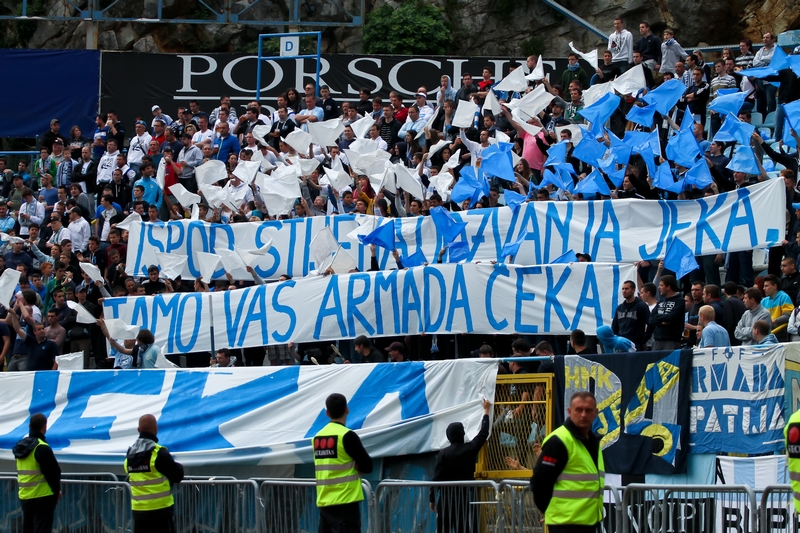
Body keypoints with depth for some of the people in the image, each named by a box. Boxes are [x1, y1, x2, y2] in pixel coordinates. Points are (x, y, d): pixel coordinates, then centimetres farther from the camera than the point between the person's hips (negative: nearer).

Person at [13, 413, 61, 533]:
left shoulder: (21, 446, 11)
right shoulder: (42, 448, -16)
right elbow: (53, 472, -14)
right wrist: (57, 490, 4)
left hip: (24, 497, 8)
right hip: (43, 497, -8)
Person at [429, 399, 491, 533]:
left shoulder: (443, 454, -5)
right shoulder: (470, 449, -1)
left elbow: (436, 478, -6)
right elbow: (483, 433, 15)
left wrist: (432, 499, 2)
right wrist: (486, 411, 28)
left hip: (446, 497, 0)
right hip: (464, 496, 0)